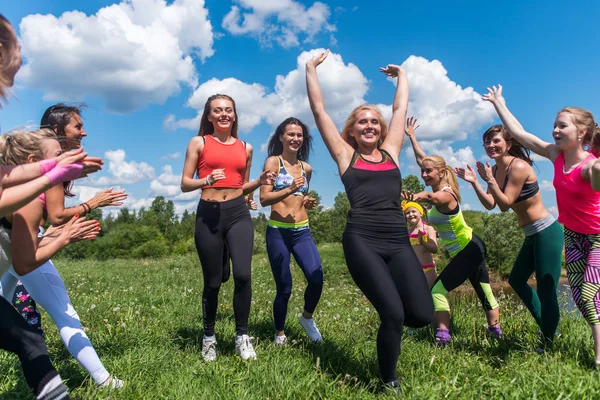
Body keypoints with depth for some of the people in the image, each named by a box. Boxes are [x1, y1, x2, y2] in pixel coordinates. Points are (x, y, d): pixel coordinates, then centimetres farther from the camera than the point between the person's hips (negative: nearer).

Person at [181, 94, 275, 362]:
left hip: (239, 213, 2)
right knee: (213, 282, 6)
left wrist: (260, 182, 2)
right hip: (209, 215, -1)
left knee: (242, 274, -16)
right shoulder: (199, 143, 5)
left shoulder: (245, 148, 14)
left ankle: (242, 336, 5)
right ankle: (209, 336, 30)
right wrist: (206, 180, -16)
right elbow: (184, 184, 2)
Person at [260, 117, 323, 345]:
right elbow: (264, 198, -10)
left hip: (302, 231, 4)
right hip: (278, 232, -4)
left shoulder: (307, 168, 13)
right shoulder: (273, 161, -1)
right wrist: (289, 190, -23)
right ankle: (279, 334, 26)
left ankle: (307, 317, 14)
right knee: (284, 288, 2)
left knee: (316, 277, -16)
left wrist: (307, 202, 6)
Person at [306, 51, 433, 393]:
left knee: (423, 314, -9)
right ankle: (390, 382, 15)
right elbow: (319, 109, 12)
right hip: (362, 241, -3)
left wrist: (401, 74, 40)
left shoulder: (390, 151, 17)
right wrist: (312, 68, 19)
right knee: (393, 314, -12)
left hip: (399, 241, 4)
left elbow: (401, 108, 27)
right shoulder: (345, 155, 10)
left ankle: (390, 325, 27)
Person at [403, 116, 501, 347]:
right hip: (469, 249, 10)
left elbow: (431, 197, -50)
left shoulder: (445, 195, -23)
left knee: (438, 290, -14)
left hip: (468, 250, -10)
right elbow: (421, 159, 12)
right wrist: (411, 136, 20)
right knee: (483, 291, 19)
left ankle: (443, 336, -16)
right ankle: (495, 330, 32)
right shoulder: (438, 189, 1)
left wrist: (417, 197, -72)